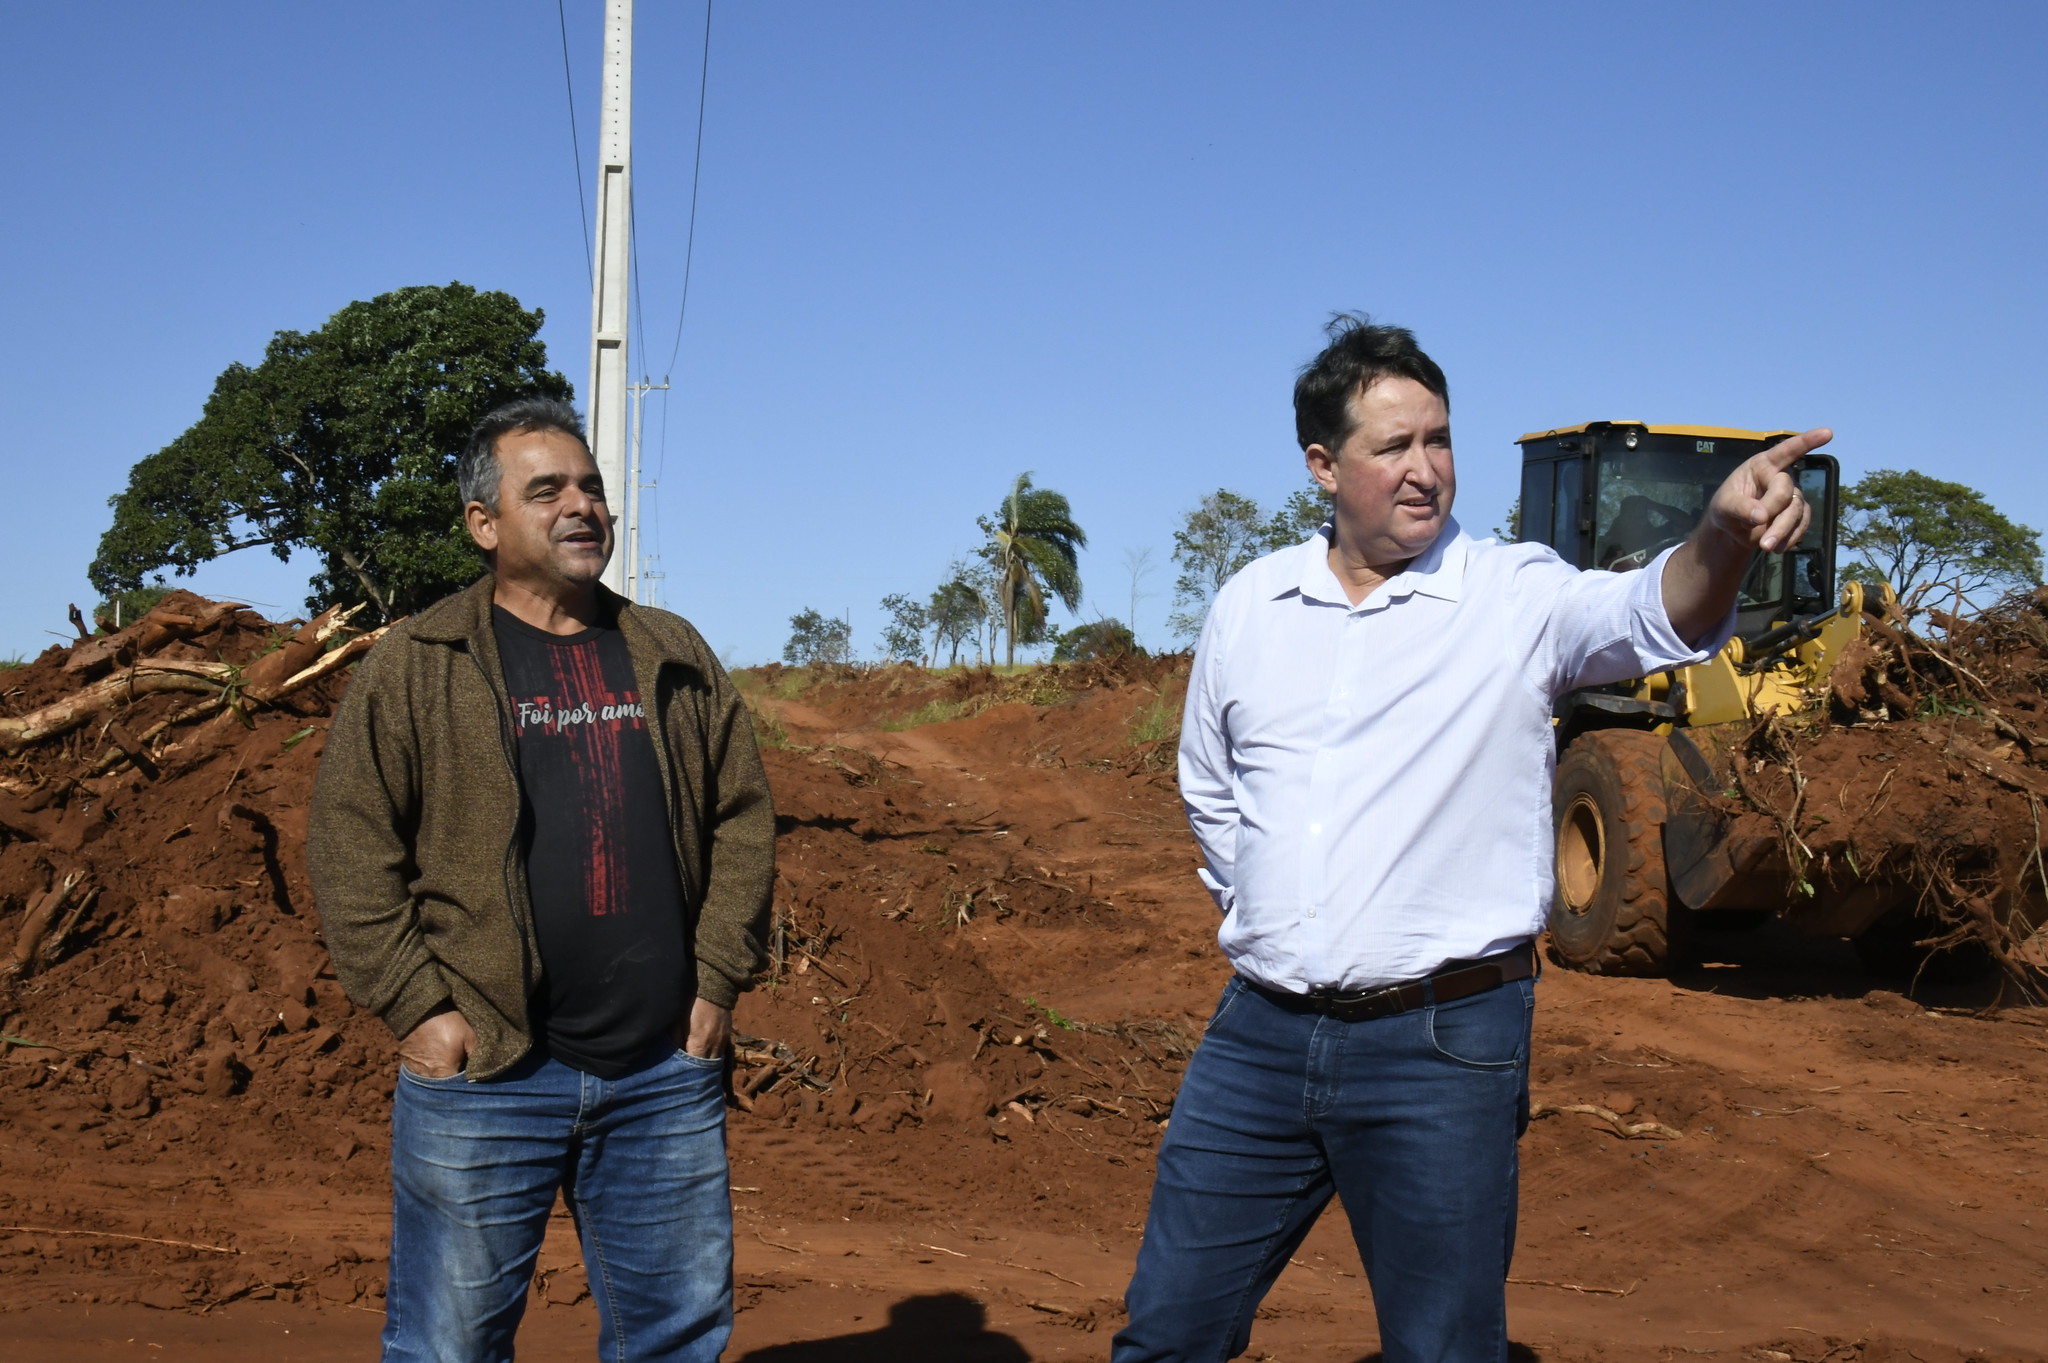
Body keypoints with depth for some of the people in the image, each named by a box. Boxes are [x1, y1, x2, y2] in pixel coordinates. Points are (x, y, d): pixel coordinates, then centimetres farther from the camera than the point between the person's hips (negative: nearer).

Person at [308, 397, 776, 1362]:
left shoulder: (674, 658, 11)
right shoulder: (418, 666, -1)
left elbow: (742, 820, 13)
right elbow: (350, 846, -4)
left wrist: (718, 983, 5)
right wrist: (416, 1010, -9)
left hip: (667, 1070, 4)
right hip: (483, 1069, -3)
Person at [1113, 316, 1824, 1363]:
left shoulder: (1514, 598, -5)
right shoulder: (1248, 606, 7)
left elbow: (1652, 618, -26)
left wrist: (1722, 535, -45)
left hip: (1442, 1048, -3)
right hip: (1259, 1031, 4)